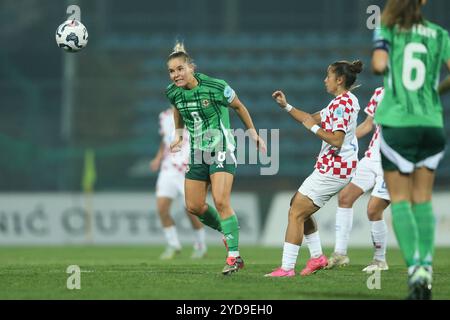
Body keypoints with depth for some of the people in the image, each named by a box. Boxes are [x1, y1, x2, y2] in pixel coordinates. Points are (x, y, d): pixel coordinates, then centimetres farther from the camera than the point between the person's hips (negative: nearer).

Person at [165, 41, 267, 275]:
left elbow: (239, 107, -1)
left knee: (220, 202, -19)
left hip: (221, 150, -6)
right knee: (194, 206, 5)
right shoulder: (173, 93, -4)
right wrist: (178, 134, 14)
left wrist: (253, 134, 6)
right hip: (198, 153, 6)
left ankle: (234, 256, -13)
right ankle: (229, 232, 30)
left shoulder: (216, 87, -18)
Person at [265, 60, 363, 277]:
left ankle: (287, 267, -11)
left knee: (296, 213, -10)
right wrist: (286, 106, 16)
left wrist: (313, 127, -15)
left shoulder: (342, 103, -16)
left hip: (334, 168, -11)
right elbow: (313, 119, 24)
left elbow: (336, 140, -25)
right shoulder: (342, 101, 16)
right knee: (298, 207, 21)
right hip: (334, 166, 11)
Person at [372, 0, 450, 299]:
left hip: (397, 124, -2)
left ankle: (415, 268, -13)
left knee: (400, 200, 3)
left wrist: (376, 65, 7)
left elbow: (379, 64, -17)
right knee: (423, 200, 11)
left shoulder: (387, 30, -1)